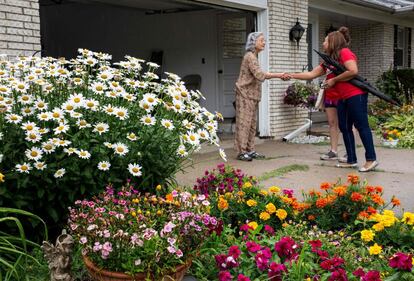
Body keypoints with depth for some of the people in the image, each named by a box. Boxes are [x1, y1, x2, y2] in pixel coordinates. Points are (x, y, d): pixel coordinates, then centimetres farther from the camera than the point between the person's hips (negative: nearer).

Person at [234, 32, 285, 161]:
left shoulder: (254, 56, 17)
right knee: (244, 123, -8)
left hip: (252, 95, 9)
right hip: (245, 95, -9)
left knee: (252, 123, 9)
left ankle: (250, 150, 13)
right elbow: (260, 75, -22)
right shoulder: (250, 56, -13)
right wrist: (278, 75, -22)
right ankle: (241, 152, -6)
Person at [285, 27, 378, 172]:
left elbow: (353, 71, -22)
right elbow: (312, 74, 20)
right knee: (344, 127, 8)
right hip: (343, 98, 10)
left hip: (356, 95, -10)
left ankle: (371, 159, -5)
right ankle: (351, 160, 14)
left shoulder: (344, 52, -9)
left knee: (361, 125, -8)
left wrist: (334, 80, -13)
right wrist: (292, 75, 17)